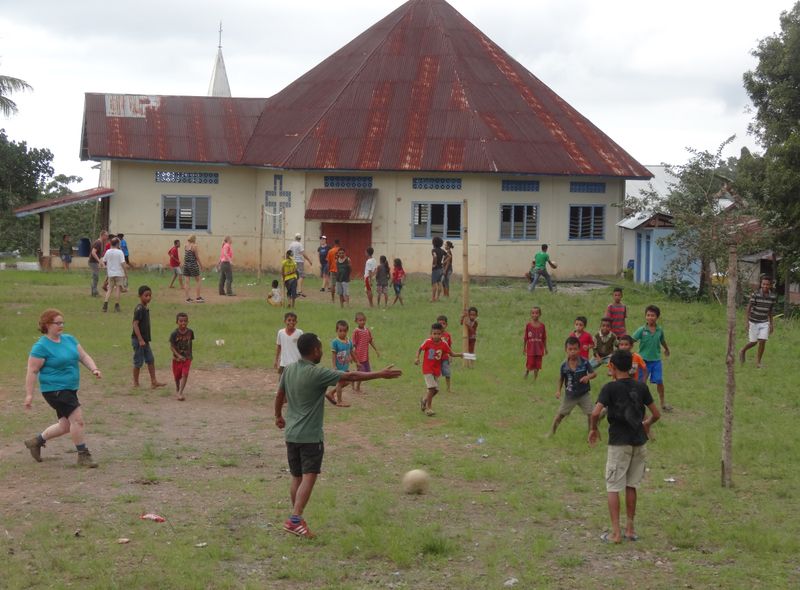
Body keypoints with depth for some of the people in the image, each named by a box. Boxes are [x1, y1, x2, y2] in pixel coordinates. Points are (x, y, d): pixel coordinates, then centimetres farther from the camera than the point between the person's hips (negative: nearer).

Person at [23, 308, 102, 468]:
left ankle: (37, 441, 33)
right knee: (77, 418, -17)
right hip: (54, 389, -8)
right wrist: (29, 394, -14)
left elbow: (83, 356, 10)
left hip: (70, 389, 8)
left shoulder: (69, 339, 9)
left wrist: (94, 369, -8)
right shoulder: (41, 347, -13)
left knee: (65, 426, 14)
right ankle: (83, 456, -8)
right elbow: (32, 371, -12)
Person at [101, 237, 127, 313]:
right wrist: (126, 273, -9)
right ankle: (117, 305, 5)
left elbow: (103, 261, 9)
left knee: (110, 289, 10)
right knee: (118, 289, 4)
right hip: (119, 273, -4)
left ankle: (105, 303, -6)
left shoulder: (108, 252, 2)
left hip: (110, 273, 4)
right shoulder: (120, 252, -11)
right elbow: (122, 263, -15)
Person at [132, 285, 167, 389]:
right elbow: (135, 324, -22)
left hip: (145, 340, 9)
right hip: (138, 340, -9)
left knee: (150, 360, 9)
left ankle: (153, 381, 13)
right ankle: (136, 383, 10)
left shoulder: (146, 308, 11)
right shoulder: (139, 309, -17)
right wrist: (140, 340, -25)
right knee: (138, 362, 0)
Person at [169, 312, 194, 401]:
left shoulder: (190, 332, -7)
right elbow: (171, 346, -14)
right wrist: (178, 356, -25)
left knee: (185, 374, -14)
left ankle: (180, 393, -16)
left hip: (187, 357, 1)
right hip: (177, 358, -1)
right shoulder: (174, 333, -16)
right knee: (177, 376, 13)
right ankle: (177, 388, 42)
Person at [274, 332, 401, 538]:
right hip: (311, 436, -8)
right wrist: (381, 374, -11)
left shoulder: (289, 370, 5)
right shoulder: (317, 373, -16)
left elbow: (279, 395, 18)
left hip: (291, 434, 8)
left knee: (296, 477, 15)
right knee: (309, 477, -10)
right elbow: (350, 377, -16)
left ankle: (296, 518, 23)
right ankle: (295, 519, -22)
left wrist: (278, 416, 36)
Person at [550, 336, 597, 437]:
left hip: (584, 394, -1)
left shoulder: (584, 362, -16)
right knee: (560, 414, 9)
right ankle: (551, 431, 26)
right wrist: (558, 390, -6)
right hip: (570, 395, 1)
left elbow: (594, 373, -8)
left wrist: (588, 377, -29)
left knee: (590, 413, -1)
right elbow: (561, 378, 3)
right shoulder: (564, 365, -12)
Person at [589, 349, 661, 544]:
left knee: (613, 487, 3)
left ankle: (616, 533, 0)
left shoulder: (610, 388, -11)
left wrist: (593, 429, -4)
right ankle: (630, 528, 20)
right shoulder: (641, 387, 2)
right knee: (631, 486, 16)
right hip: (639, 442, 4)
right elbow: (656, 414, 7)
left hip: (618, 443, -4)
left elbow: (595, 413, -22)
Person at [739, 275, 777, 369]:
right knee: (754, 342, 5)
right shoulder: (755, 294, -19)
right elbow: (748, 309, -16)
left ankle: (758, 362, 6)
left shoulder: (773, 297, -7)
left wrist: (771, 324, 9)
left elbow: (770, 311, 6)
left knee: (762, 342, -8)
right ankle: (743, 351, 36)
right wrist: (747, 323, -21)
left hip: (764, 323, 3)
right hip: (753, 322, -3)